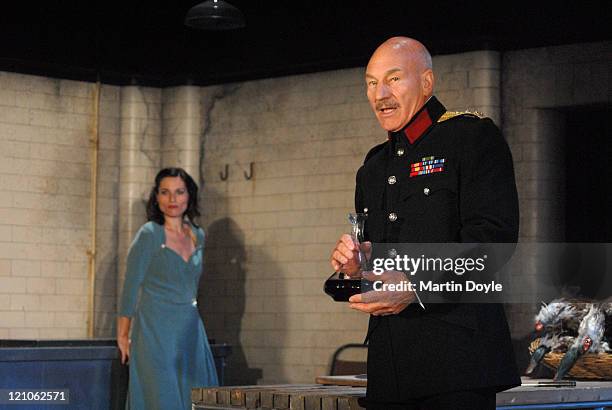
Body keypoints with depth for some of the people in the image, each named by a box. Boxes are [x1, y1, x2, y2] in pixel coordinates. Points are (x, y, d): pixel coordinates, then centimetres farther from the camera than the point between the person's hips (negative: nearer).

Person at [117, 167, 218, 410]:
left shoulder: (198, 235, 11)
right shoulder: (149, 234, -7)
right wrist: (123, 336, -4)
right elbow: (131, 287, -5)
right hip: (157, 332, -6)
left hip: (191, 332, 6)